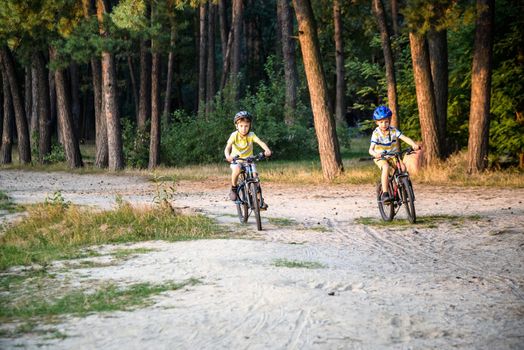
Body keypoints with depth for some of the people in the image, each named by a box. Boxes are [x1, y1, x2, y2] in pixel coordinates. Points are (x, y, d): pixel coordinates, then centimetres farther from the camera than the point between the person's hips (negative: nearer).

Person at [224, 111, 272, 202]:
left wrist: (267, 150, -48)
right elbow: (227, 147, -26)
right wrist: (228, 156, -48)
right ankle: (233, 189, -11)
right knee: (237, 169, -35)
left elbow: (260, 142, -27)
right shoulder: (234, 135, -15)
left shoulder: (251, 135, -12)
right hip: (236, 160, -2)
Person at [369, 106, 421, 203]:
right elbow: (371, 149, -24)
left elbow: (405, 138, -18)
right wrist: (375, 153, -48)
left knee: (402, 167, -24)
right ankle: (385, 194, -35)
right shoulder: (376, 133, -15)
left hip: (393, 156, 3)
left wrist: (414, 145, -37)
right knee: (386, 167, -34)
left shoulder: (393, 131, -8)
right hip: (380, 157, -3)